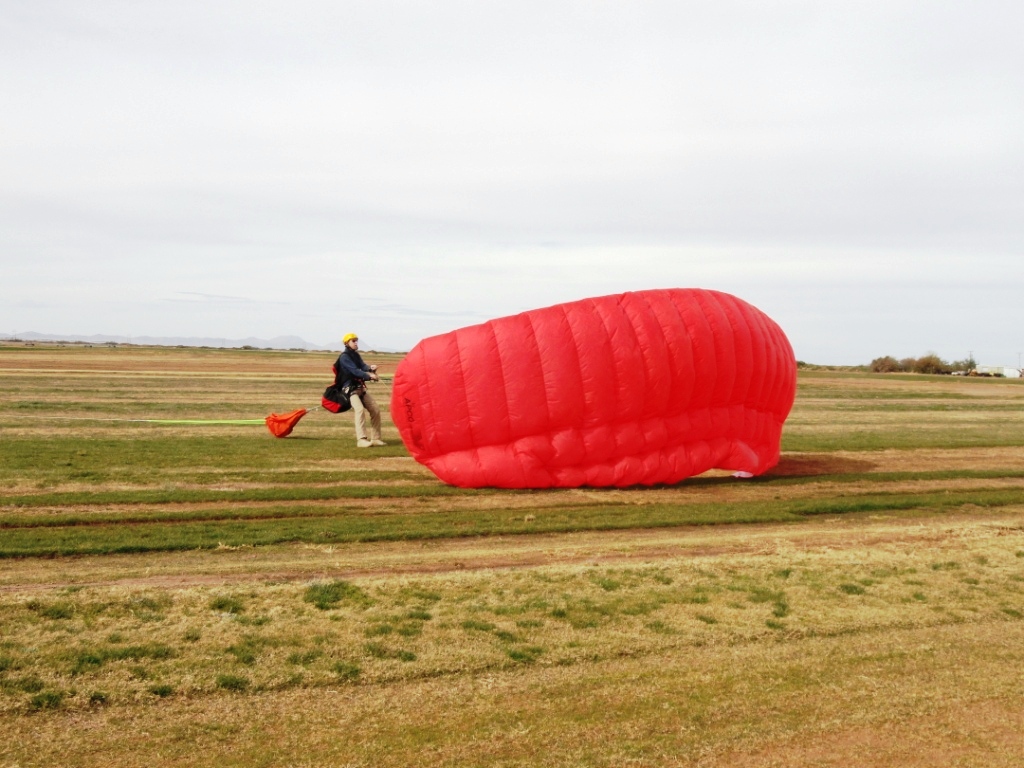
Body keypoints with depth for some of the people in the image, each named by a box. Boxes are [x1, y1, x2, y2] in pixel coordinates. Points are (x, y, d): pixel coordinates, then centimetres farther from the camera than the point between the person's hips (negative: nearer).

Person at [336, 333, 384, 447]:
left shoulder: (356, 355, 15)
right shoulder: (344, 357, -10)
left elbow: (363, 366, -2)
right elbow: (354, 370, -24)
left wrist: (370, 368, -25)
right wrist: (369, 376, -37)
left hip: (361, 388, 9)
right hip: (350, 389, -9)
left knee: (375, 410, 5)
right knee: (360, 409, -28)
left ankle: (375, 438, 11)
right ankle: (361, 439, -34)